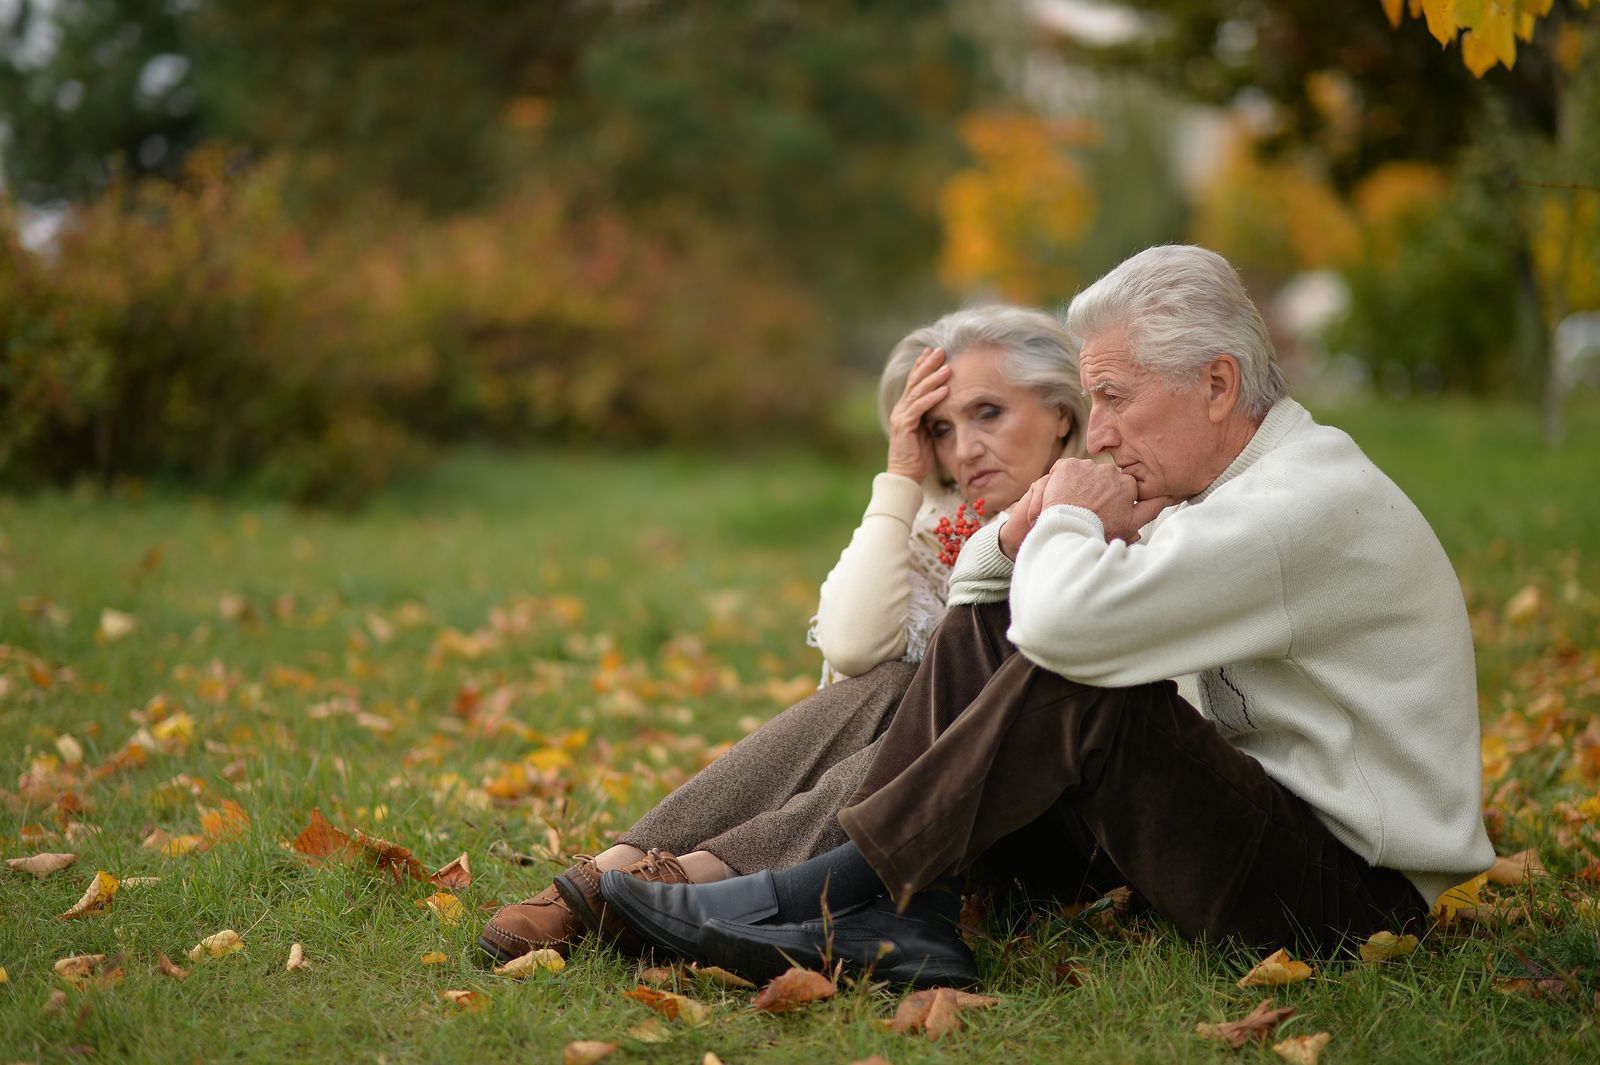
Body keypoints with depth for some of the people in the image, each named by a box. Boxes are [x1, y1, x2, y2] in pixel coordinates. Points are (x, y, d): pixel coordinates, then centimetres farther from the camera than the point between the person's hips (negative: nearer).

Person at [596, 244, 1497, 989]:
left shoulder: (1311, 502, -21)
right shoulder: (1234, 485, 11)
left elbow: (1069, 622, -34)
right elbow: (985, 592, 18)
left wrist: (1069, 518, -12)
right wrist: (1024, 531, -6)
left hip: (1351, 888, -9)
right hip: (1257, 804, 9)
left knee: (1078, 680, -29)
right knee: (982, 628, 1)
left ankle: (840, 896, -18)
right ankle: (906, 923, -15)